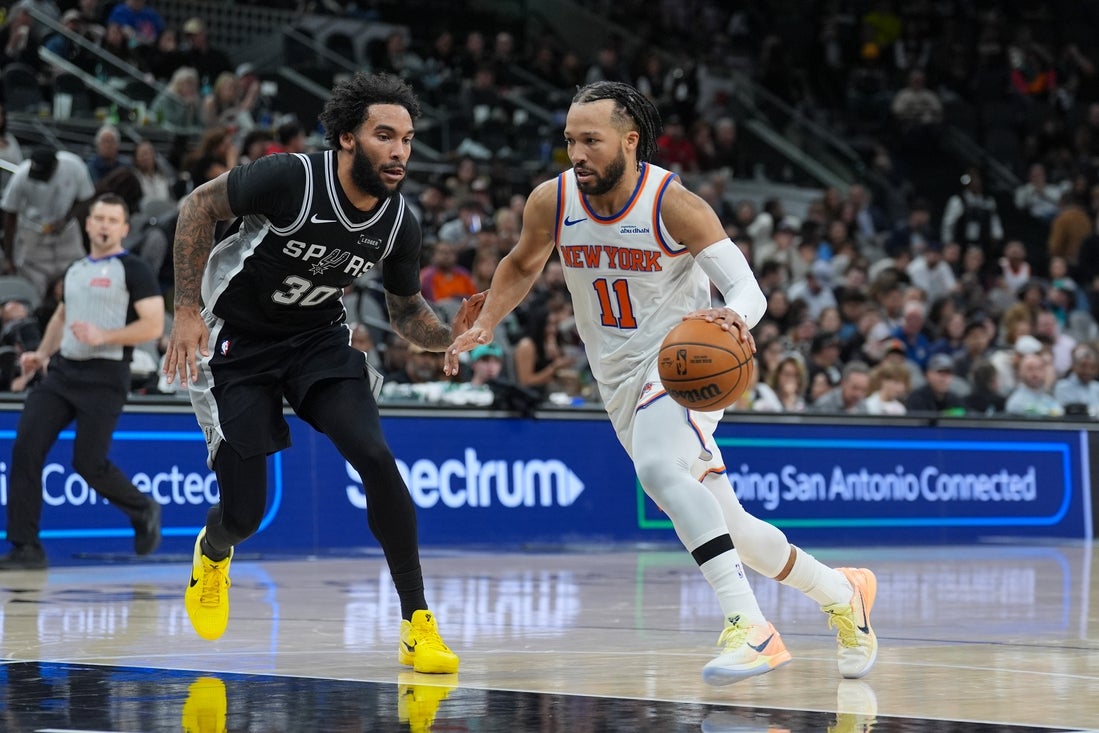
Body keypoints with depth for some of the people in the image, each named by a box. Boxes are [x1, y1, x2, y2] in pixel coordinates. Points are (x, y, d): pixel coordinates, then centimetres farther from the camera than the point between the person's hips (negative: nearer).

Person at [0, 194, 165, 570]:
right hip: (63, 370, 6)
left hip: (104, 377, -6)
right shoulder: (75, 270, 18)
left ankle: (144, 511, 23)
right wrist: (42, 353, 18)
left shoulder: (133, 270, -4)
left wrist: (102, 336, -22)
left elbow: (153, 326, -13)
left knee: (88, 463, -7)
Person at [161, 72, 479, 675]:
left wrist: (450, 336, -18)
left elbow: (406, 311, 4)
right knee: (244, 513, -4)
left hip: (319, 340, 3)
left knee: (375, 458, -21)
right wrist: (188, 312, -17)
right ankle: (212, 556, 37)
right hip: (237, 343, -3)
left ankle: (417, 625, -12)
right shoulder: (289, 178, -28)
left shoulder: (400, 224, -13)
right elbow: (199, 206, -13)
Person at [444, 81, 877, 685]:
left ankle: (749, 626, -39)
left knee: (658, 466, -36)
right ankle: (842, 595, 31)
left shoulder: (672, 204, -19)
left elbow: (748, 287, -20)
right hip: (621, 378, 6)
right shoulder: (551, 202, -5)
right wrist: (482, 328, 0)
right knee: (722, 526, 8)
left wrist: (734, 316, -43)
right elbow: (522, 265, 15)